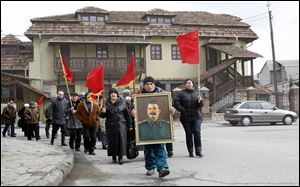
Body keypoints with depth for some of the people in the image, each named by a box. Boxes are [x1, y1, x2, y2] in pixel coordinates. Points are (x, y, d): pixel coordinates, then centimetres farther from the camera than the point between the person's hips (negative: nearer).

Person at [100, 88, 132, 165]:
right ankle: (113, 156, 19)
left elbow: (127, 114, 5)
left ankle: (120, 157, 0)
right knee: (112, 141, 5)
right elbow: (102, 116, 5)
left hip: (121, 124, -1)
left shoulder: (122, 102, 2)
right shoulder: (106, 103, 3)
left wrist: (129, 125, 5)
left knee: (121, 140, -6)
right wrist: (103, 112, -18)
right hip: (110, 125, 1)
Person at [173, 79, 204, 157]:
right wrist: (182, 110, -11)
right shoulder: (181, 93, 2)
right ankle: (191, 152, 13)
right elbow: (176, 102, -5)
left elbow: (201, 105, 6)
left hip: (196, 116, 1)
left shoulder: (197, 93, 9)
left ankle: (198, 150, -5)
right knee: (188, 134, 5)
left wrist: (199, 101, -16)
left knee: (197, 132, -10)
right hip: (185, 117, -1)